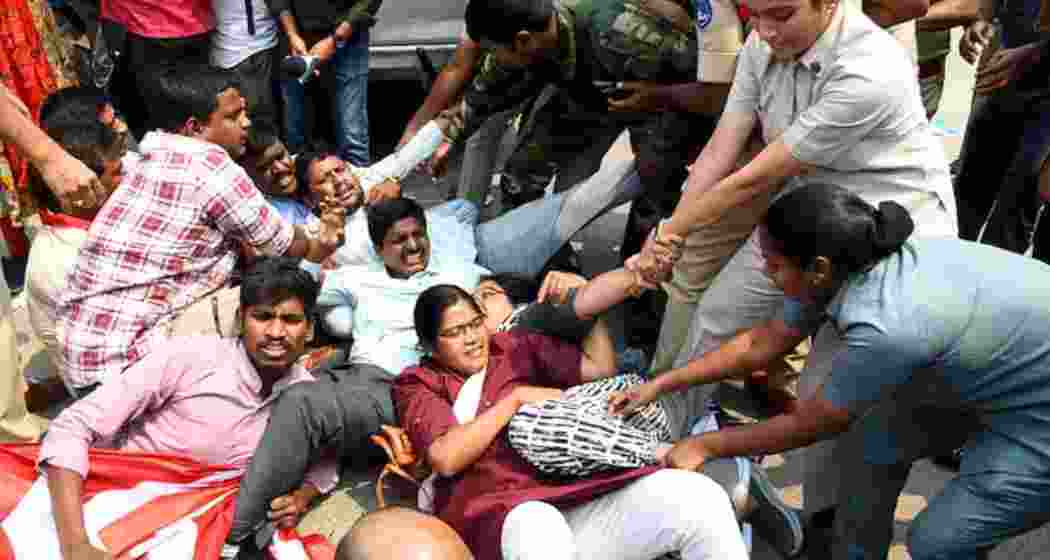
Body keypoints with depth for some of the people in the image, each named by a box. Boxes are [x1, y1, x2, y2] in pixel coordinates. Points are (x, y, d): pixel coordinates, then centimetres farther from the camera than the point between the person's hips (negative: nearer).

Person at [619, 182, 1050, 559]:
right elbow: (761, 342, 2)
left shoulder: (885, 327, -36)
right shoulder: (851, 267, -12)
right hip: (1006, 369, 8)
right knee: (872, 442, 9)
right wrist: (663, 384, 5)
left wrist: (705, 446, -6)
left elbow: (807, 426, -19)